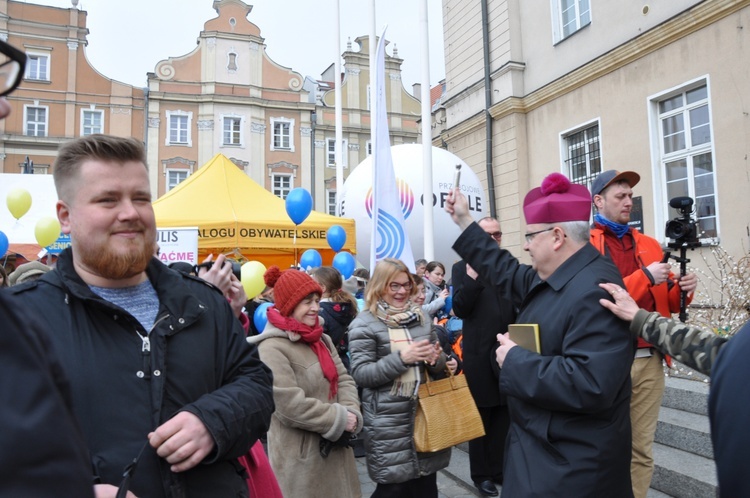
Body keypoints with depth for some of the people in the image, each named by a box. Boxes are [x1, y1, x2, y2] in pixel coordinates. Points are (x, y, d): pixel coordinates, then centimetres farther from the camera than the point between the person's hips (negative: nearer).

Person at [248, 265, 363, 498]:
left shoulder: (321, 339, 10)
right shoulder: (272, 348, -17)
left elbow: (344, 380, 8)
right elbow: (290, 406, -22)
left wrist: (351, 414, -11)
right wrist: (340, 419, -15)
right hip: (301, 459, -7)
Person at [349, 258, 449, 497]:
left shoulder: (420, 317, 8)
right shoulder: (364, 323, -8)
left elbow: (438, 366, 15)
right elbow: (361, 374, -14)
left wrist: (436, 358, -10)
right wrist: (402, 357, -23)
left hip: (424, 412, 5)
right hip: (389, 421, -5)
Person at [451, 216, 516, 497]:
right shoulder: (463, 268, -1)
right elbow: (459, 309, -13)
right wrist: (473, 276, -23)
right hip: (479, 356, -3)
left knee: (504, 416, 15)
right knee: (480, 417, 9)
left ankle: (500, 468, 30)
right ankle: (481, 474, 23)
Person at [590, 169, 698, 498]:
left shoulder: (649, 245, 14)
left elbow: (665, 302, 18)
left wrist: (681, 290, -3)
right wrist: (645, 277, -16)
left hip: (649, 359, 5)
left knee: (642, 447, 12)